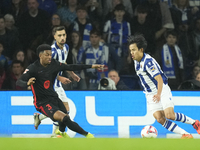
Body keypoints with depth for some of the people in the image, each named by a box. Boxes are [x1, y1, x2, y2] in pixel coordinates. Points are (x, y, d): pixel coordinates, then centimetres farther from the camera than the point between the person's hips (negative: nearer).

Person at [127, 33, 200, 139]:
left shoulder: (148, 62, -22)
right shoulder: (137, 61, 5)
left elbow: (159, 79, -29)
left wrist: (158, 94, -45)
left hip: (162, 90, -7)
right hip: (150, 94, 7)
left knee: (170, 115, -20)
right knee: (159, 118, -12)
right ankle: (185, 134, -8)